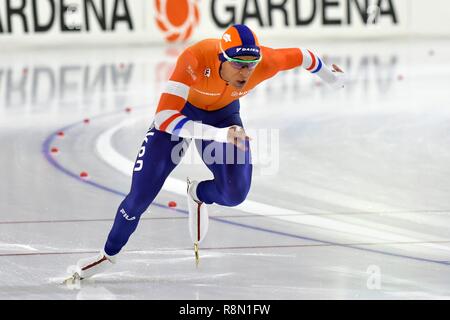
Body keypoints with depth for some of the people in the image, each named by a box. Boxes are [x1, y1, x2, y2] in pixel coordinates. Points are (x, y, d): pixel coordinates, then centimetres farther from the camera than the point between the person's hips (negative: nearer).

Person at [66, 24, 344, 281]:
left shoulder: (263, 62, -33)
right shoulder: (195, 59, -41)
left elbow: (300, 57, -11)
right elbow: (164, 118, -45)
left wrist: (329, 76, 10)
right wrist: (220, 135, -54)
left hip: (223, 113, 3)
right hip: (180, 111, -2)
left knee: (235, 193, -16)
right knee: (141, 196, -4)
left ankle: (198, 194, 20)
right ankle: (109, 254, 23)